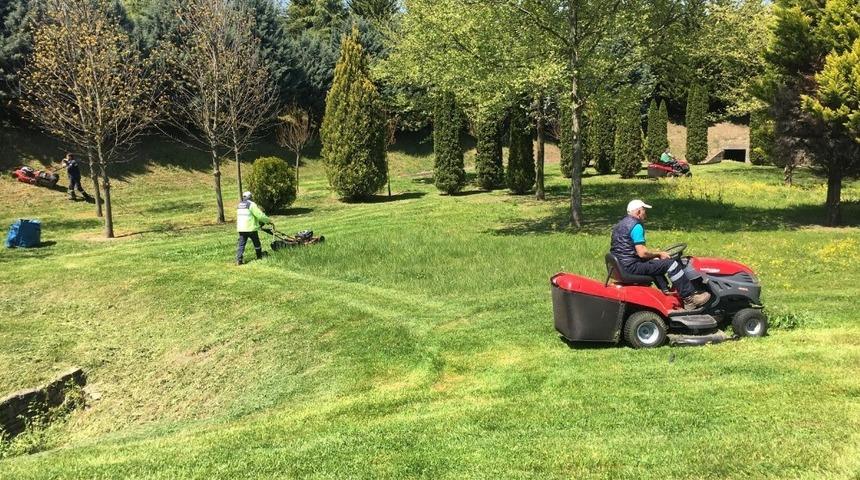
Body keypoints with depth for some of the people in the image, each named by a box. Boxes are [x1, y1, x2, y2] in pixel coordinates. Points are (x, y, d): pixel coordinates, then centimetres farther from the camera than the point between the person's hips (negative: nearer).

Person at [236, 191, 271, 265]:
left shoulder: (240, 205, 14)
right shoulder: (251, 204, -10)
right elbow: (260, 215, -16)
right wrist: (268, 221, -3)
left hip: (241, 228, 6)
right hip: (251, 228, -6)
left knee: (241, 244, 3)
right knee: (256, 243, 12)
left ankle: (239, 260, -7)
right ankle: (259, 257, 27)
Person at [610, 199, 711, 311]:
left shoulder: (619, 225, 16)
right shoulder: (636, 226, -15)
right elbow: (642, 253, -21)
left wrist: (655, 255, 18)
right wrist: (659, 254, -3)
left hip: (620, 266, 10)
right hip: (631, 267, -10)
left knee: (655, 263, 31)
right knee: (671, 264, -7)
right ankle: (690, 298, -3)